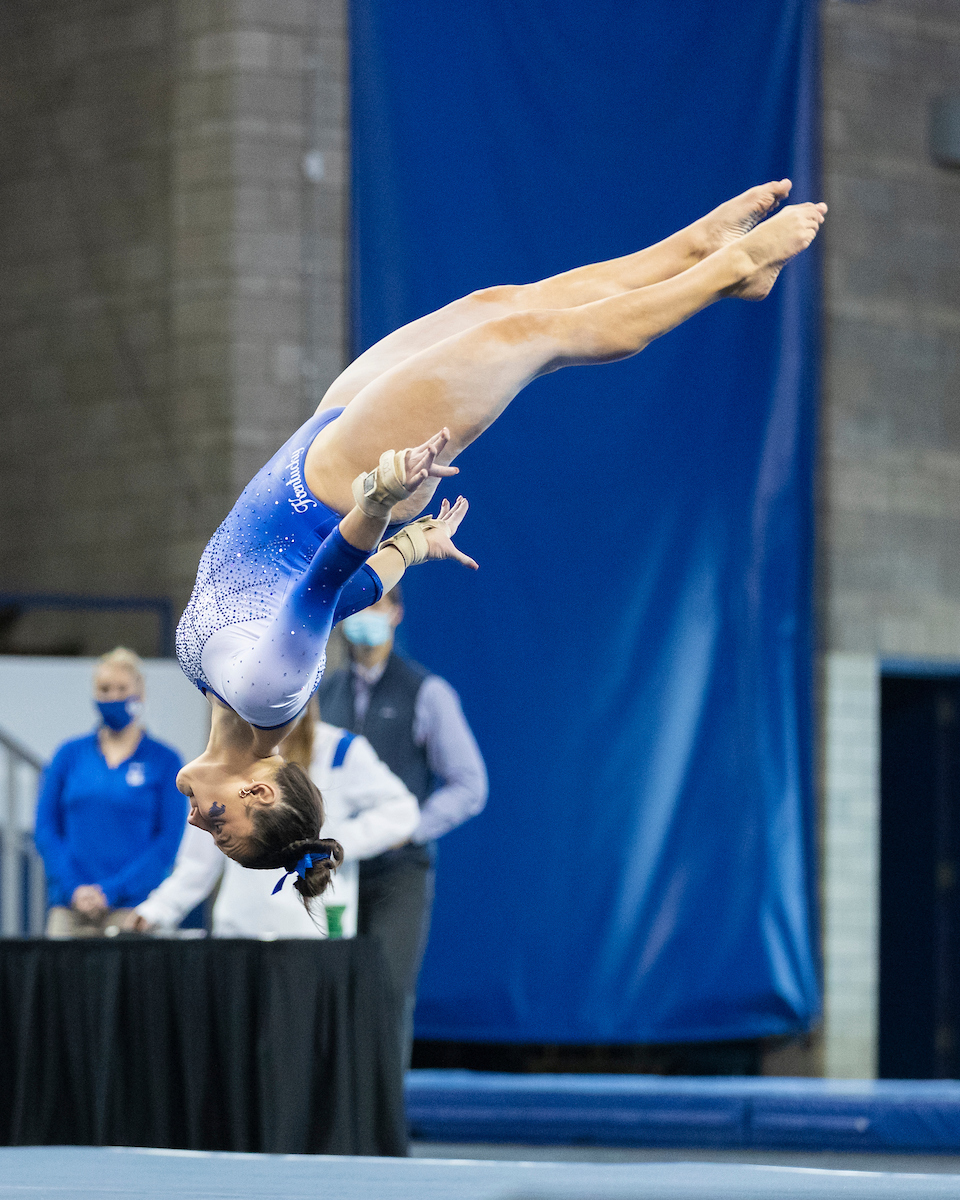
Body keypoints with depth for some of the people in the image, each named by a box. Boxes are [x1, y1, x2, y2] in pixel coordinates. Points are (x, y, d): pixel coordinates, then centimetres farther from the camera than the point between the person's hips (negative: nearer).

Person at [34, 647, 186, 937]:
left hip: (132, 909, -2)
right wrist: (73, 888, -6)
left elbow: (168, 841, 0)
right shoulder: (70, 755, 13)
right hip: (69, 910, 2)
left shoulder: (164, 761, 5)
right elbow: (45, 830, 10)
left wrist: (111, 891, -9)